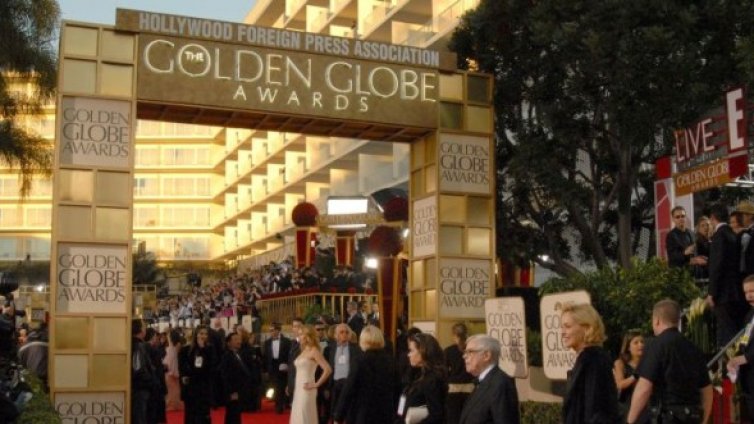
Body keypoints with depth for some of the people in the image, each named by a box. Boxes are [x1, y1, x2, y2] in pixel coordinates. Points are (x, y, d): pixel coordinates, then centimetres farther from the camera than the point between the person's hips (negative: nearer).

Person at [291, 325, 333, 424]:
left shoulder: (314, 351, -10)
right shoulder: (303, 351, 14)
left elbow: (328, 369, -20)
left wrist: (316, 384, -13)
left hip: (306, 390, -8)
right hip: (298, 390, 8)